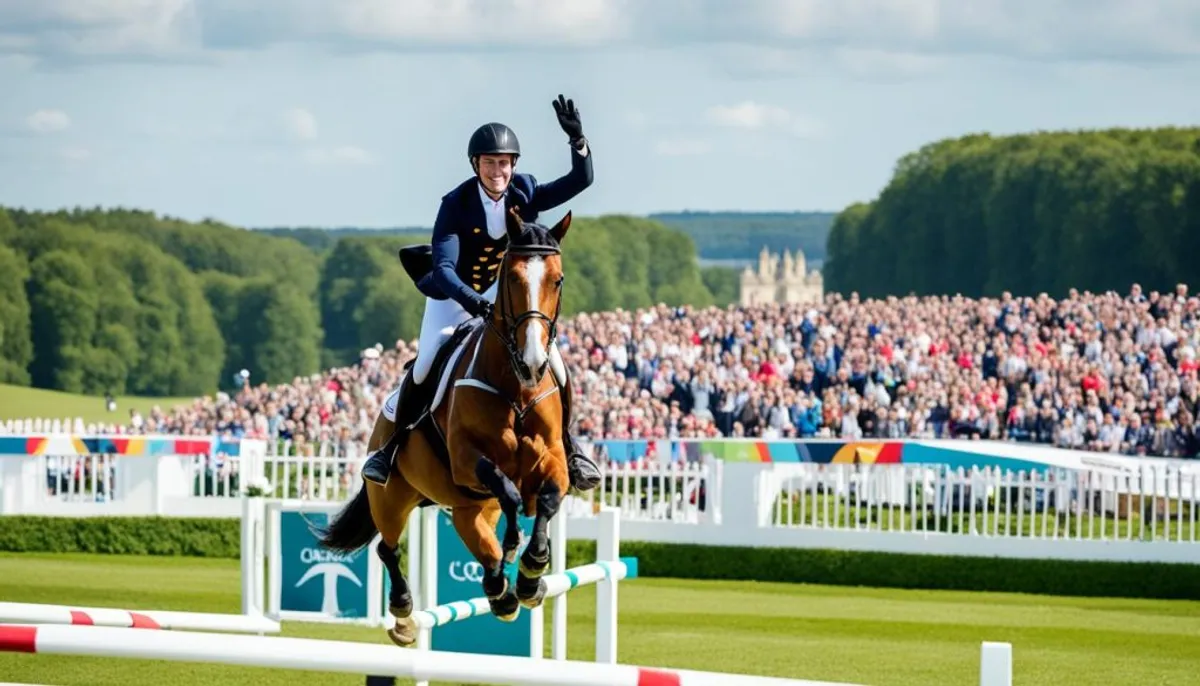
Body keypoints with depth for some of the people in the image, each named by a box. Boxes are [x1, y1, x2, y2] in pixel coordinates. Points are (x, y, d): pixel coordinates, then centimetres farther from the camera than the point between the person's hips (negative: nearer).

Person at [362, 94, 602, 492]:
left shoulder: (524, 193, -15)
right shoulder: (456, 205, -25)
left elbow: (581, 180, -23)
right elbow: (443, 268, -32)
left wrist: (577, 140, -41)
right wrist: (471, 299, -50)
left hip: (506, 293, 2)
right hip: (454, 295, -2)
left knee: (552, 363, -15)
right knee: (425, 368, -17)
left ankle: (567, 445, 2)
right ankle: (390, 443, 2)